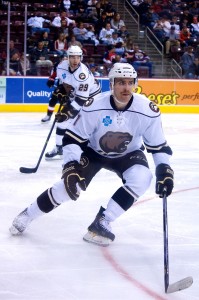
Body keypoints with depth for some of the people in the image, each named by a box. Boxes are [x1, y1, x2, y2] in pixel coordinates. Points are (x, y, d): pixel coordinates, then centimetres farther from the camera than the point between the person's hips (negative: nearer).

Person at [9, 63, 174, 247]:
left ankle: (102, 222, -16)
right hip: (94, 151, -1)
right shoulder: (94, 107, -29)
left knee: (142, 178, -28)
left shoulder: (147, 111, -27)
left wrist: (164, 170, -28)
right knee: (71, 184, -13)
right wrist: (70, 165, -33)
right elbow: (72, 138, -21)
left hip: (128, 154, 1)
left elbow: (158, 146, -15)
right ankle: (28, 214, 12)